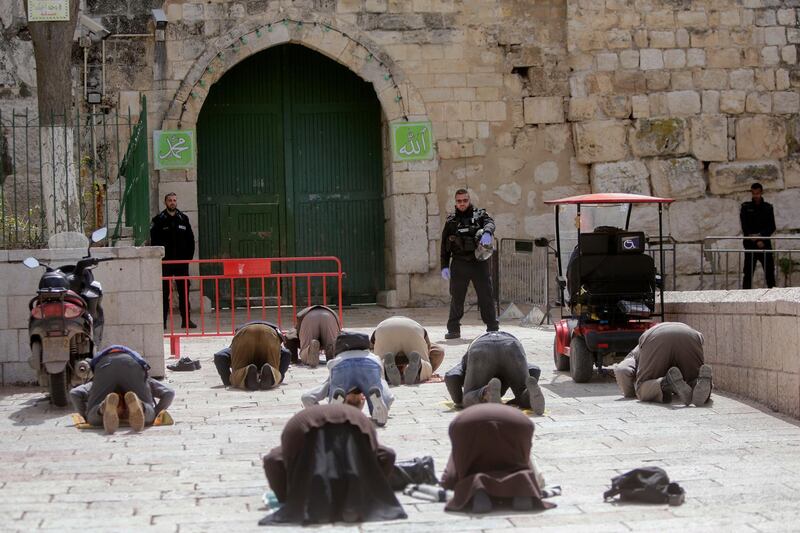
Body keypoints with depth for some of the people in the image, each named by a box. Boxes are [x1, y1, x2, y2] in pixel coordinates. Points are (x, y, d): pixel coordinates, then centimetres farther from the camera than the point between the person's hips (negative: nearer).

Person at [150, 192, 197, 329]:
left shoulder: (183, 218, 9)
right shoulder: (158, 220, 1)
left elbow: (190, 240, 12)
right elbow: (154, 241, -1)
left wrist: (189, 256, 4)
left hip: (182, 261, 3)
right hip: (165, 261, -3)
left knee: (184, 291, 4)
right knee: (164, 293, 0)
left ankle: (186, 320, 9)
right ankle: (162, 321, 4)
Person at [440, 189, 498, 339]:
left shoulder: (480, 215, 8)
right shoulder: (451, 221, 13)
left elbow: (490, 223, -13)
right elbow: (444, 246, 13)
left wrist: (487, 232, -37)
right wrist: (444, 266, 4)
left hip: (480, 263, -1)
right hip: (459, 264, 1)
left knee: (486, 295, -1)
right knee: (456, 297, 2)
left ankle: (492, 328, 3)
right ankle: (453, 329, 8)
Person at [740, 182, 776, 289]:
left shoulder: (768, 207, 8)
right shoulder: (746, 207, 3)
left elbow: (772, 227, 3)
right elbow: (744, 228, -3)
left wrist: (760, 236, -12)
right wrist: (755, 240, -11)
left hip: (765, 244, 2)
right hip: (750, 244, -2)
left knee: (770, 272, 0)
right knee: (748, 272, -4)